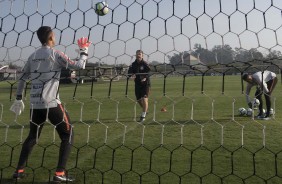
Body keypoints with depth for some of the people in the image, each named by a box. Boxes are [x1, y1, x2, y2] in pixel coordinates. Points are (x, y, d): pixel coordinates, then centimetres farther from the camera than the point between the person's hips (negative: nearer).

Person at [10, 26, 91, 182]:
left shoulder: (33, 56, 13)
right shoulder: (55, 54, -5)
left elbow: (22, 78, 17)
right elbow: (79, 66, -7)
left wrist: (18, 99, 24)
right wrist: (84, 50, 8)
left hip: (35, 104, 7)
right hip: (51, 104, -6)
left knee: (32, 137, 23)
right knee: (67, 136, 6)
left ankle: (19, 170, 23)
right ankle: (60, 173, 1)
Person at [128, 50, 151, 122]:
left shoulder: (145, 63, -8)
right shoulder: (134, 64, 5)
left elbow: (149, 71, -14)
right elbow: (129, 71, -3)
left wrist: (145, 78, -31)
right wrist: (131, 75, -26)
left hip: (145, 83, -5)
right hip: (137, 84, 5)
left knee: (144, 99, -14)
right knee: (139, 100, 13)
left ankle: (143, 116, -4)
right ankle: (145, 110, 42)